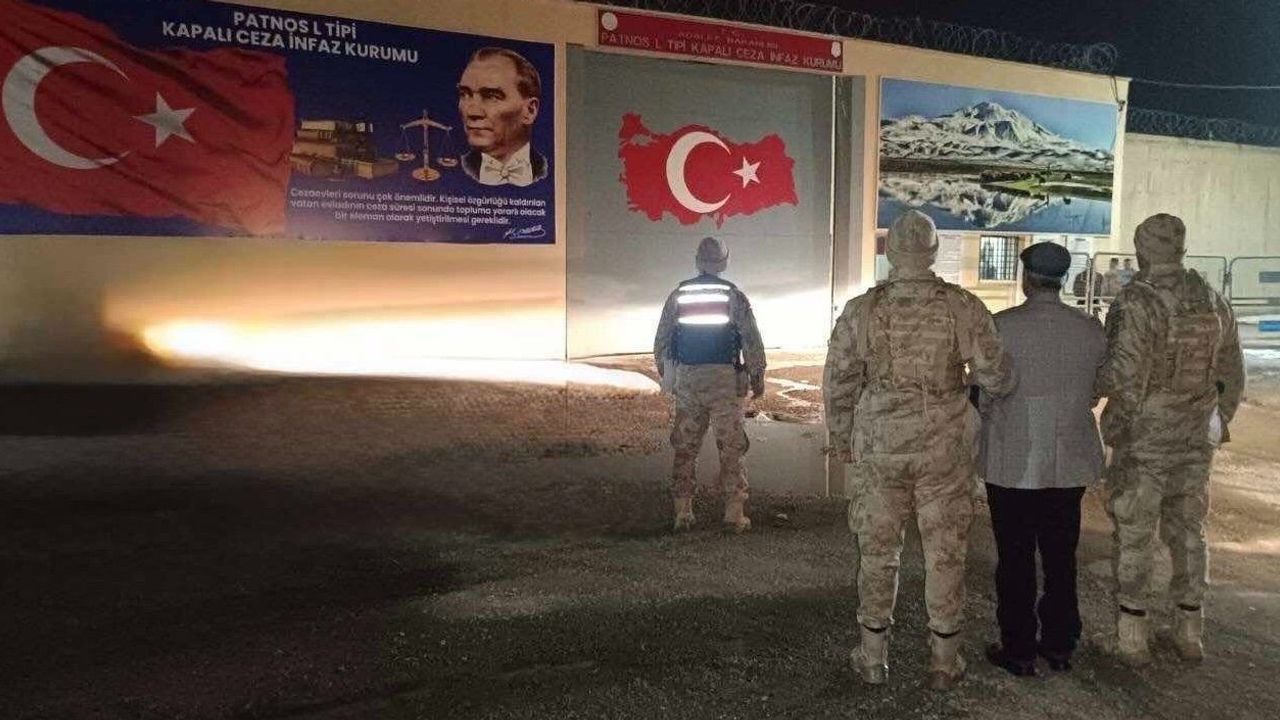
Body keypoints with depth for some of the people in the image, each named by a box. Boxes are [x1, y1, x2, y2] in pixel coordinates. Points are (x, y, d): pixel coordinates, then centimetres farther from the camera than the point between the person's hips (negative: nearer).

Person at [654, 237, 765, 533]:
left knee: (685, 449, 10)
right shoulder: (733, 295, -3)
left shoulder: (678, 295, 4)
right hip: (725, 380, -2)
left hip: (687, 379, 2)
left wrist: (666, 375, 20)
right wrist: (757, 378, 6)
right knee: (731, 448, 4)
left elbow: (661, 341, 8)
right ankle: (735, 515, 5)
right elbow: (752, 341, -4)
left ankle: (683, 514, 13)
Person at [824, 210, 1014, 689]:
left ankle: (873, 655, 23)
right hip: (946, 450, 0)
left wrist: (842, 439, 14)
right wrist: (995, 384, 20)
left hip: (878, 448, 1)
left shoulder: (861, 310, -5)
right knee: (945, 554, 12)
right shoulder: (963, 307, -7)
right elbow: (996, 377, -5)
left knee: (877, 551, 13)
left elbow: (837, 384, 0)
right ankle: (944, 659, 23)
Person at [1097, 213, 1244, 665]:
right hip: (1195, 442, 5)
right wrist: (1218, 423, 22)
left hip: (1142, 442, -5)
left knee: (1134, 537, 5)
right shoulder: (1213, 302, 2)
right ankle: (1190, 632, 25)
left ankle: (1132, 637, 13)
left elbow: (1124, 377, -24)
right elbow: (1231, 376, 9)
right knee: (1187, 532, 16)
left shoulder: (1134, 303, -17)